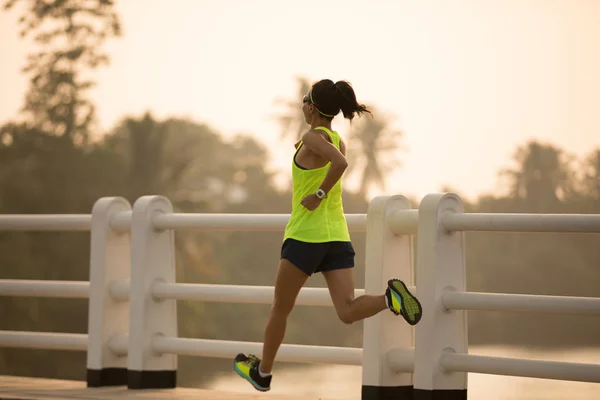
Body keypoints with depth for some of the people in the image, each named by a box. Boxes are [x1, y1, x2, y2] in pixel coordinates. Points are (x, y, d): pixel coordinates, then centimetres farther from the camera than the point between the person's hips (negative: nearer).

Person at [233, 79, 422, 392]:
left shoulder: (314, 137, -10)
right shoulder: (338, 141, 14)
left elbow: (340, 163, -29)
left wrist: (318, 195, -20)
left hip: (306, 236, -7)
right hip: (338, 236, 7)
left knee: (280, 309, 12)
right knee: (347, 312, -6)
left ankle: (262, 373, 27)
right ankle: (389, 298, -33)